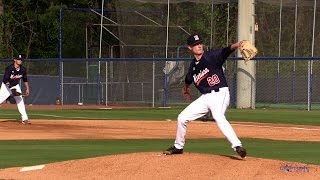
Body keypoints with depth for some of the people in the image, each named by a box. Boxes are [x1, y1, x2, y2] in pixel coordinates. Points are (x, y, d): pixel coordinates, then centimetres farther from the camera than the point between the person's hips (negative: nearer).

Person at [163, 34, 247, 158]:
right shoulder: (193, 65, 9)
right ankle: (178, 147, 30)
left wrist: (237, 45, -46)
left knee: (218, 116, -34)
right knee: (182, 118, 8)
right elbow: (189, 79, 31)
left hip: (220, 93, -7)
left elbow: (226, 51, -27)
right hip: (205, 97, 7)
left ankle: (237, 146, -40)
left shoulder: (212, 56, -8)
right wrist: (186, 89, 48)